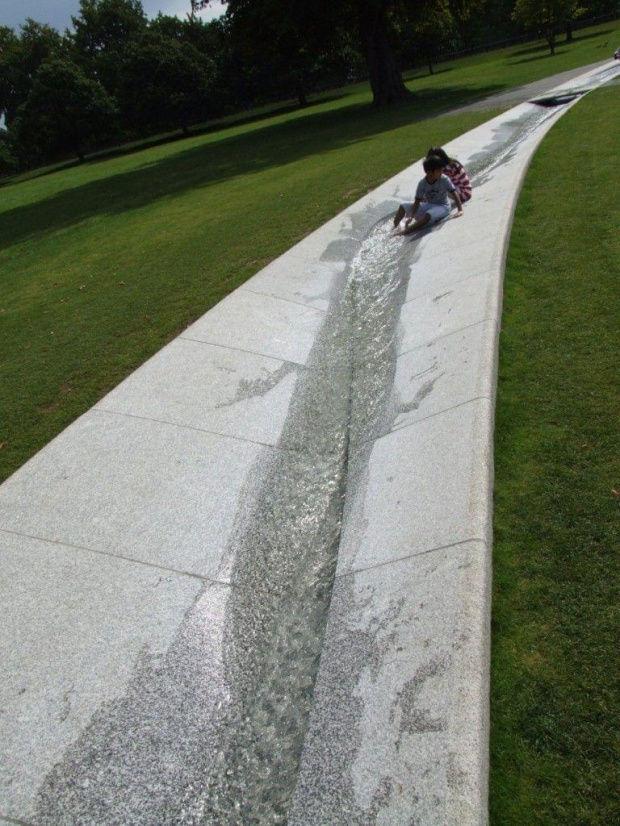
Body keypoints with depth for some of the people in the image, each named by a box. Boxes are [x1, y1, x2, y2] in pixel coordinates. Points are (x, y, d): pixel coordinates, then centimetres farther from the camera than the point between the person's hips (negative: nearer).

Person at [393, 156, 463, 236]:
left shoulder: (444, 179, -19)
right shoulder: (422, 183, -13)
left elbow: (454, 194, -20)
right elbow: (417, 202, -13)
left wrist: (460, 209, -31)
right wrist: (411, 216, -27)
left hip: (442, 206, -4)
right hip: (428, 205, 4)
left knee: (428, 215, -40)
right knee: (403, 207, -10)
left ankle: (406, 231, -34)